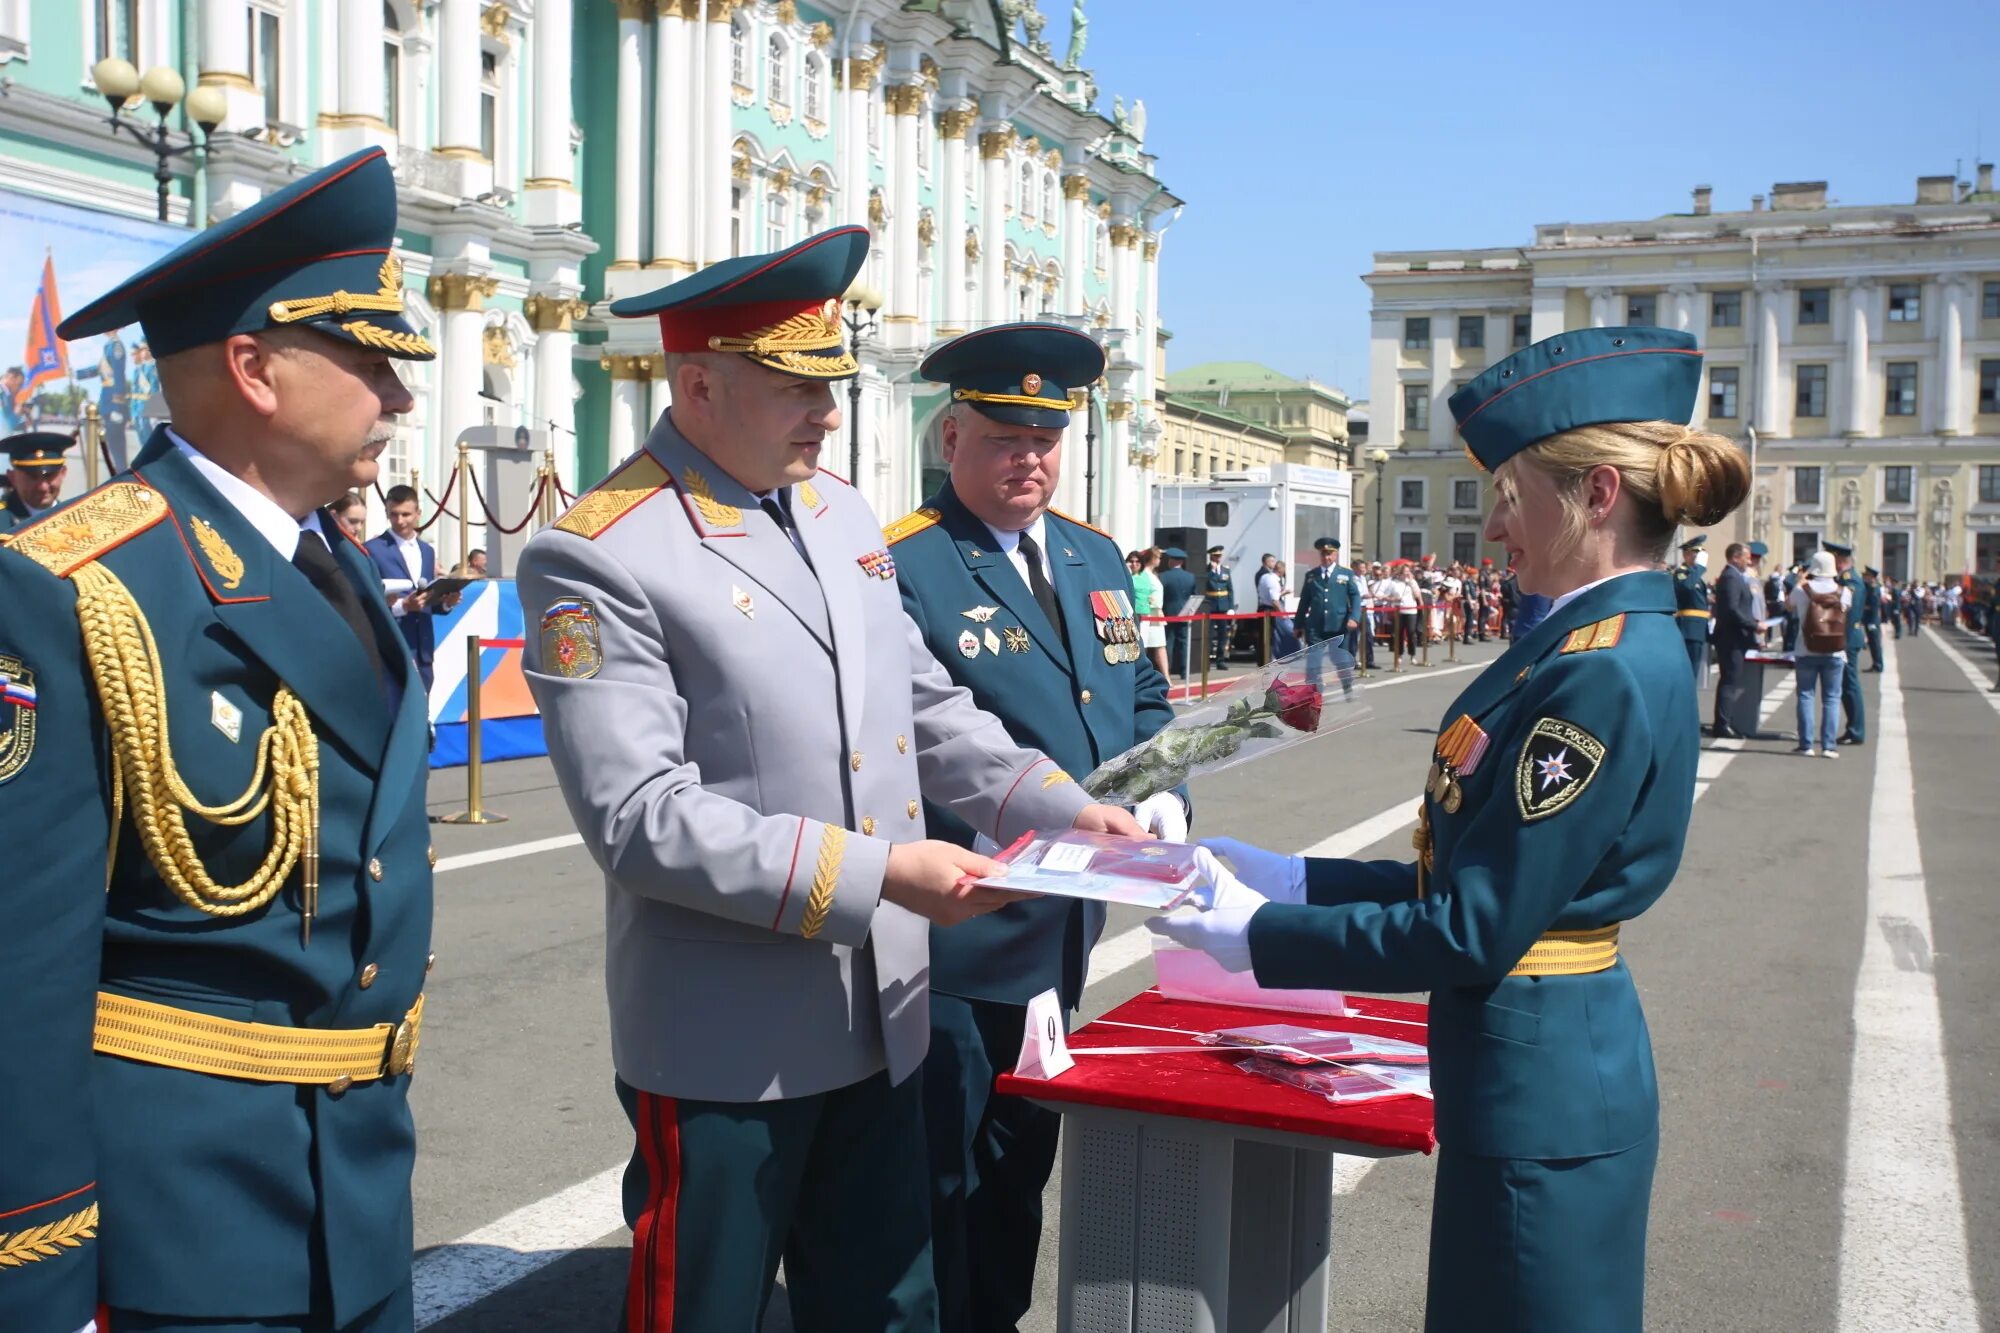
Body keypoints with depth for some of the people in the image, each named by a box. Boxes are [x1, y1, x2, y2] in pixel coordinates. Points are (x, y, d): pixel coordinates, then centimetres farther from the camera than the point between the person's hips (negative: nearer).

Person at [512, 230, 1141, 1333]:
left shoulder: (843, 514, 8)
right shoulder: (596, 558, -15)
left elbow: (926, 709, 15)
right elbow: (639, 817, -22)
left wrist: (1065, 810, 1)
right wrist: (875, 872, -24)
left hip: (881, 1024, 7)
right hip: (726, 1048, -6)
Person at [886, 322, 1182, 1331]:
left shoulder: (1096, 559, 9)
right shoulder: (905, 567, -16)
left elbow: (1143, 702, 16)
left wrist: (1164, 800, -2)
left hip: (1064, 934, 8)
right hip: (958, 938, -7)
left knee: (1021, 1162, 23)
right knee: (945, 1181, 7)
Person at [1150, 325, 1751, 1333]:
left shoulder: (1607, 675, -24)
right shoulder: (1590, 643, 7)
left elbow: (1471, 935, -23)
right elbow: (1473, 876, 10)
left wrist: (1256, 934, -15)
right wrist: (1295, 879, 7)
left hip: (1539, 1092, -9)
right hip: (1547, 1070, 9)